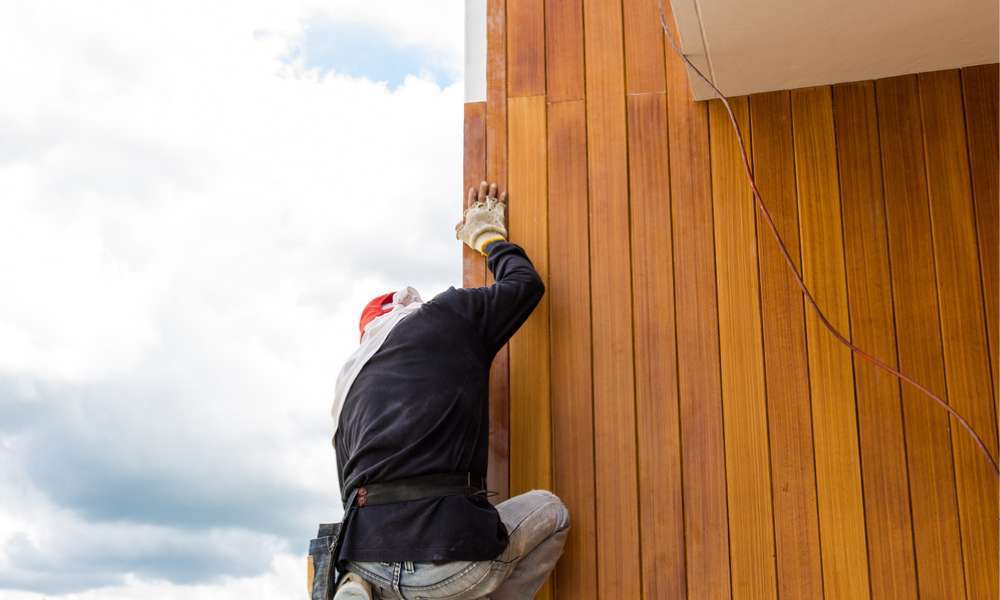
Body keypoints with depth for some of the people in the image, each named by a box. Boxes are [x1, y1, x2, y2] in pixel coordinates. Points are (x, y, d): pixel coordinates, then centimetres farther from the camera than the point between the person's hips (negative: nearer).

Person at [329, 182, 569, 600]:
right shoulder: (444, 314, 12)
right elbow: (525, 284, 26)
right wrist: (490, 236, 43)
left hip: (365, 561, 5)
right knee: (550, 513, 26)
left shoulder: (347, 380, 27)